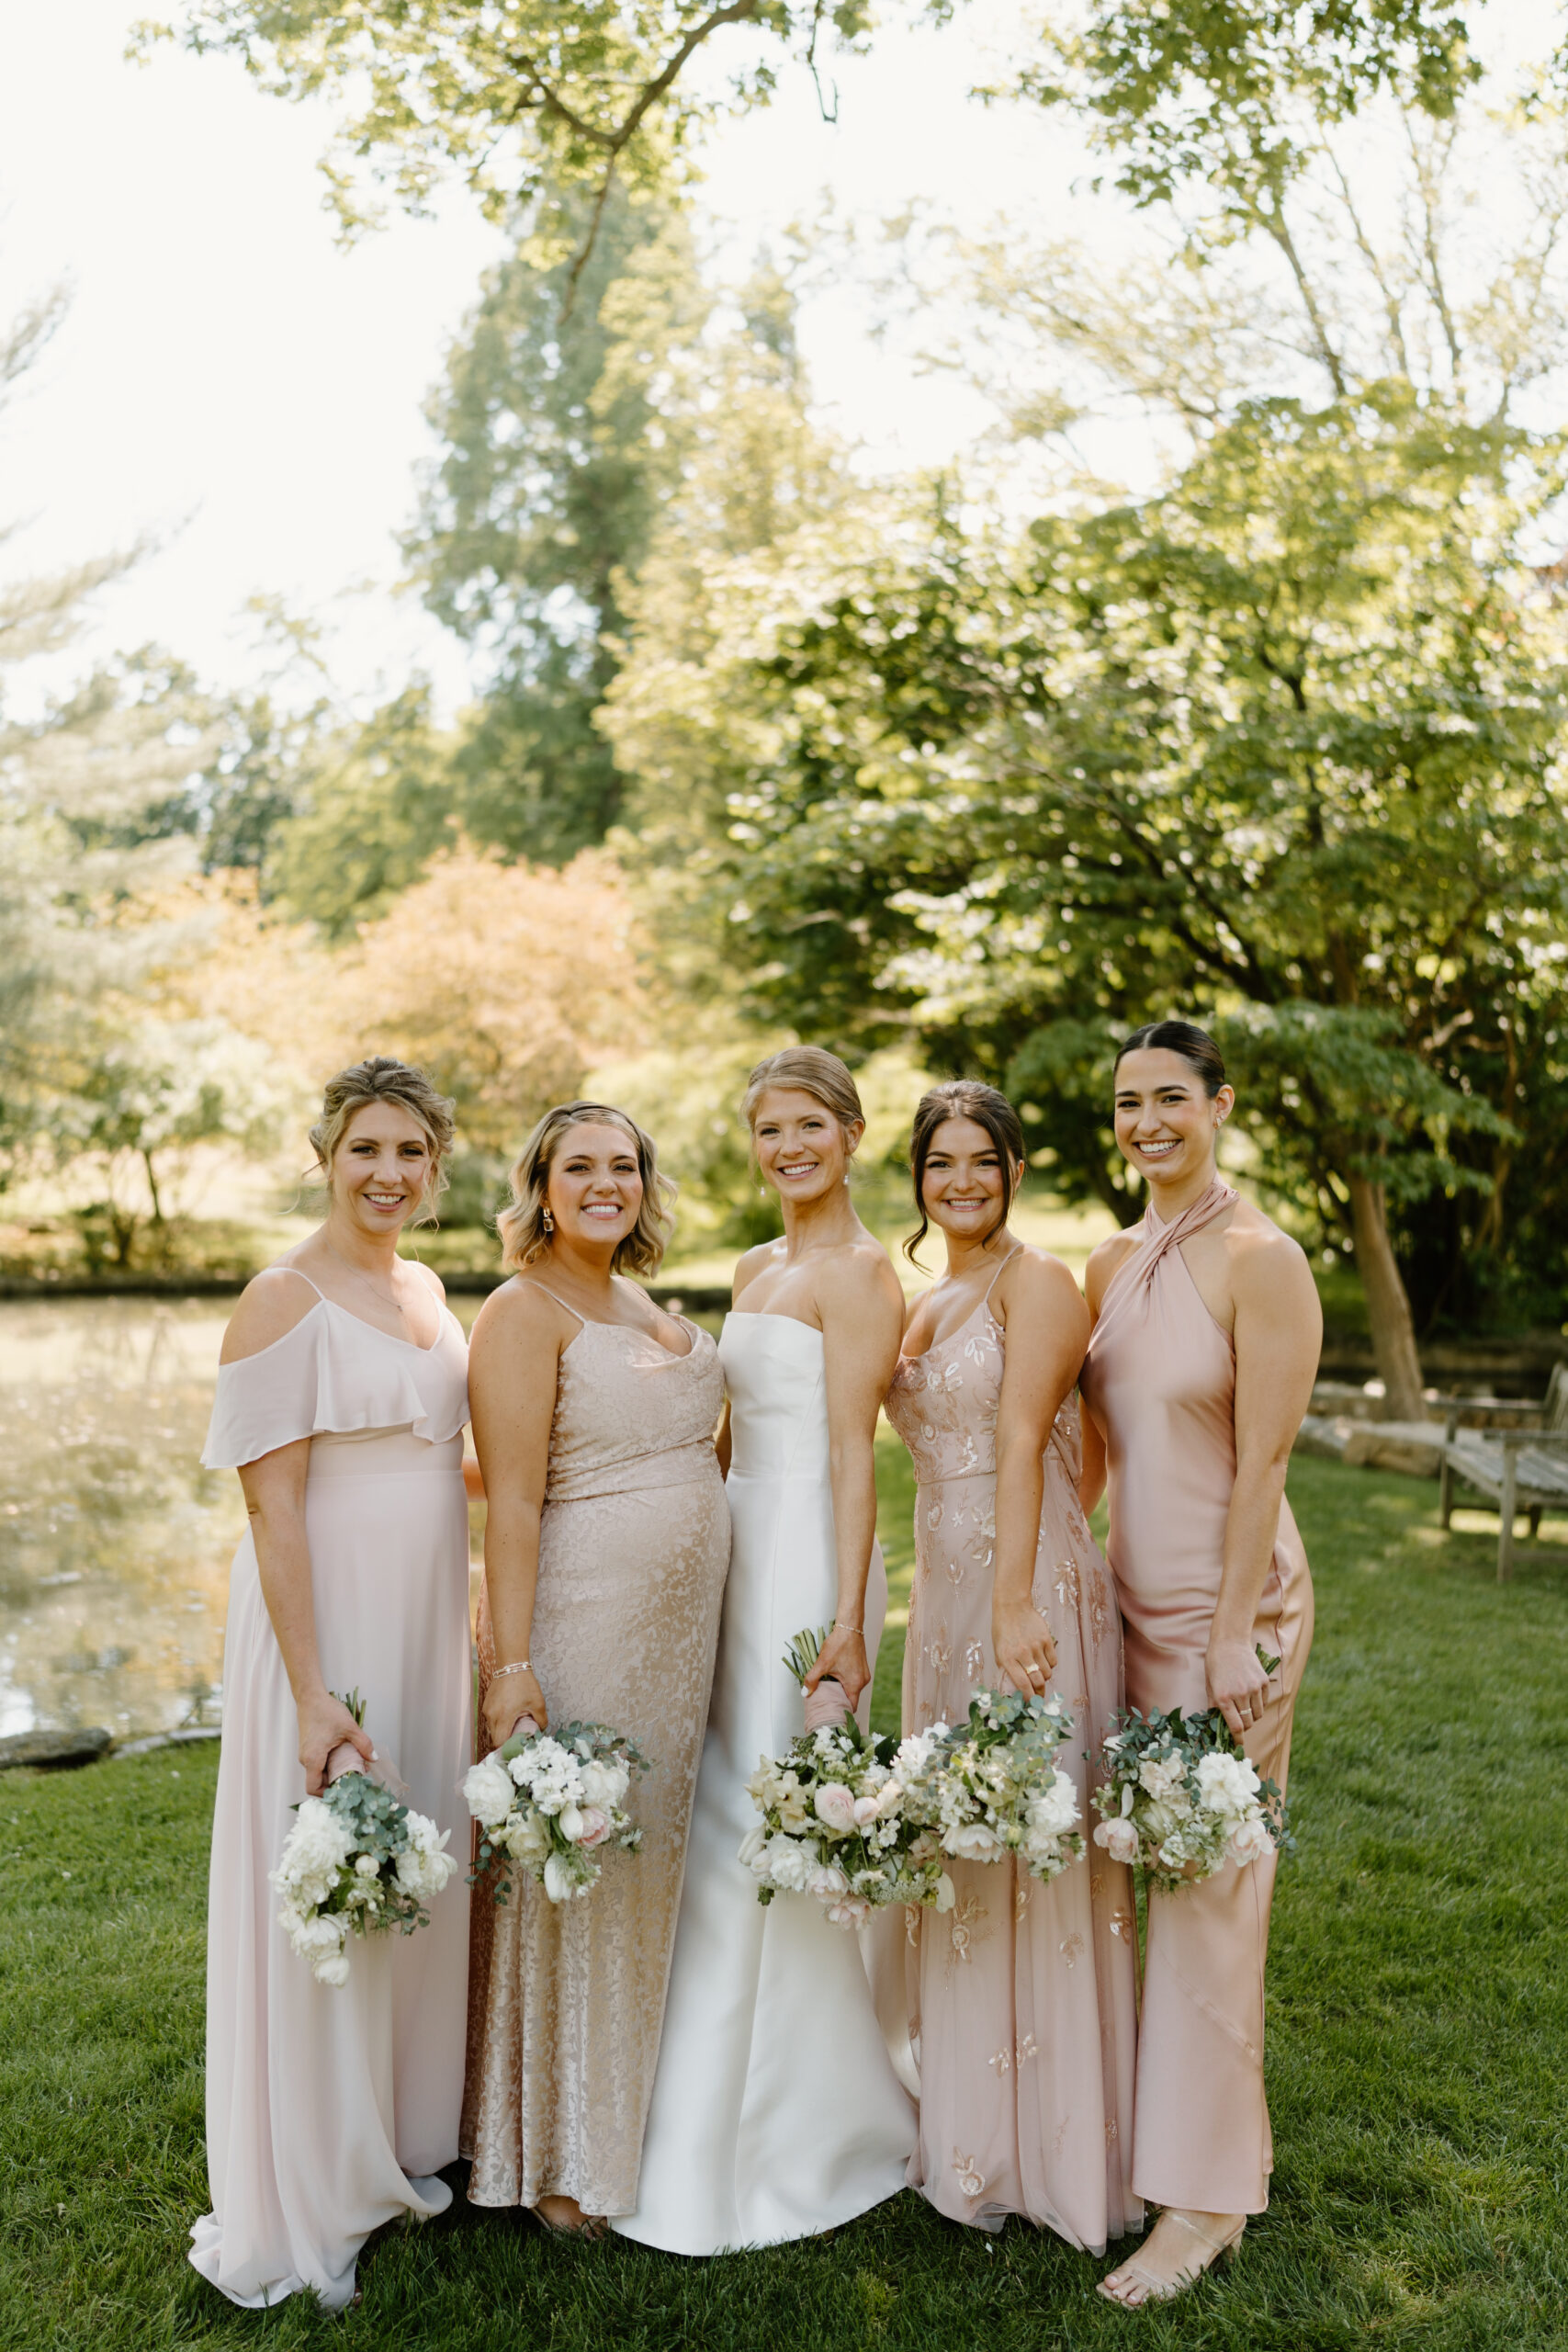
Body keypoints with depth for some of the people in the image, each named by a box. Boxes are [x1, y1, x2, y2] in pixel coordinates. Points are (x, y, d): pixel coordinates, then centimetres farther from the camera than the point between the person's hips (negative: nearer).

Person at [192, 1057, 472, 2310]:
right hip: (326, 1628, -7)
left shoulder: (425, 1289, 9)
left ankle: (401, 2145, 37)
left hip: (427, 1628, 8)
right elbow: (273, 1508, -18)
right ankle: (305, 2205, 22)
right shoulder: (287, 1300, -14)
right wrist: (313, 1693, -21)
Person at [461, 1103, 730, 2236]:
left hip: (680, 1624, 8)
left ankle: (631, 2120, 32)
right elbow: (512, 1500, -17)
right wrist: (511, 1662, -22)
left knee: (645, 1864, 16)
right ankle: (556, 2156, 18)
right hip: (581, 1620, -8)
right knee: (571, 1871, 2)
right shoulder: (524, 1312, -11)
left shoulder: (647, 1305, 14)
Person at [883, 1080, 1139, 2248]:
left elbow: (1021, 1445, -19)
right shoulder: (923, 1304, 16)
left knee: (1031, 1848, -1)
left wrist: (1015, 1603, -26)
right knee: (956, 1849, 15)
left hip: (1029, 1590, -8)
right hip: (944, 1590, 8)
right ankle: (967, 2137, 30)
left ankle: (1052, 2149, 14)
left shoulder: (1036, 1280, -8)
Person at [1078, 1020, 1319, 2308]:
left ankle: (1206, 2196, 15)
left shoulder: (1260, 1260, -14)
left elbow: (1261, 1462, -16)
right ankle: (1145, 2122, 31)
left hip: (1228, 1598, -7)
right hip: (1131, 1596, 7)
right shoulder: (1113, 1260, 8)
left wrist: (1234, 1636, -16)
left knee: (1208, 1886, 1)